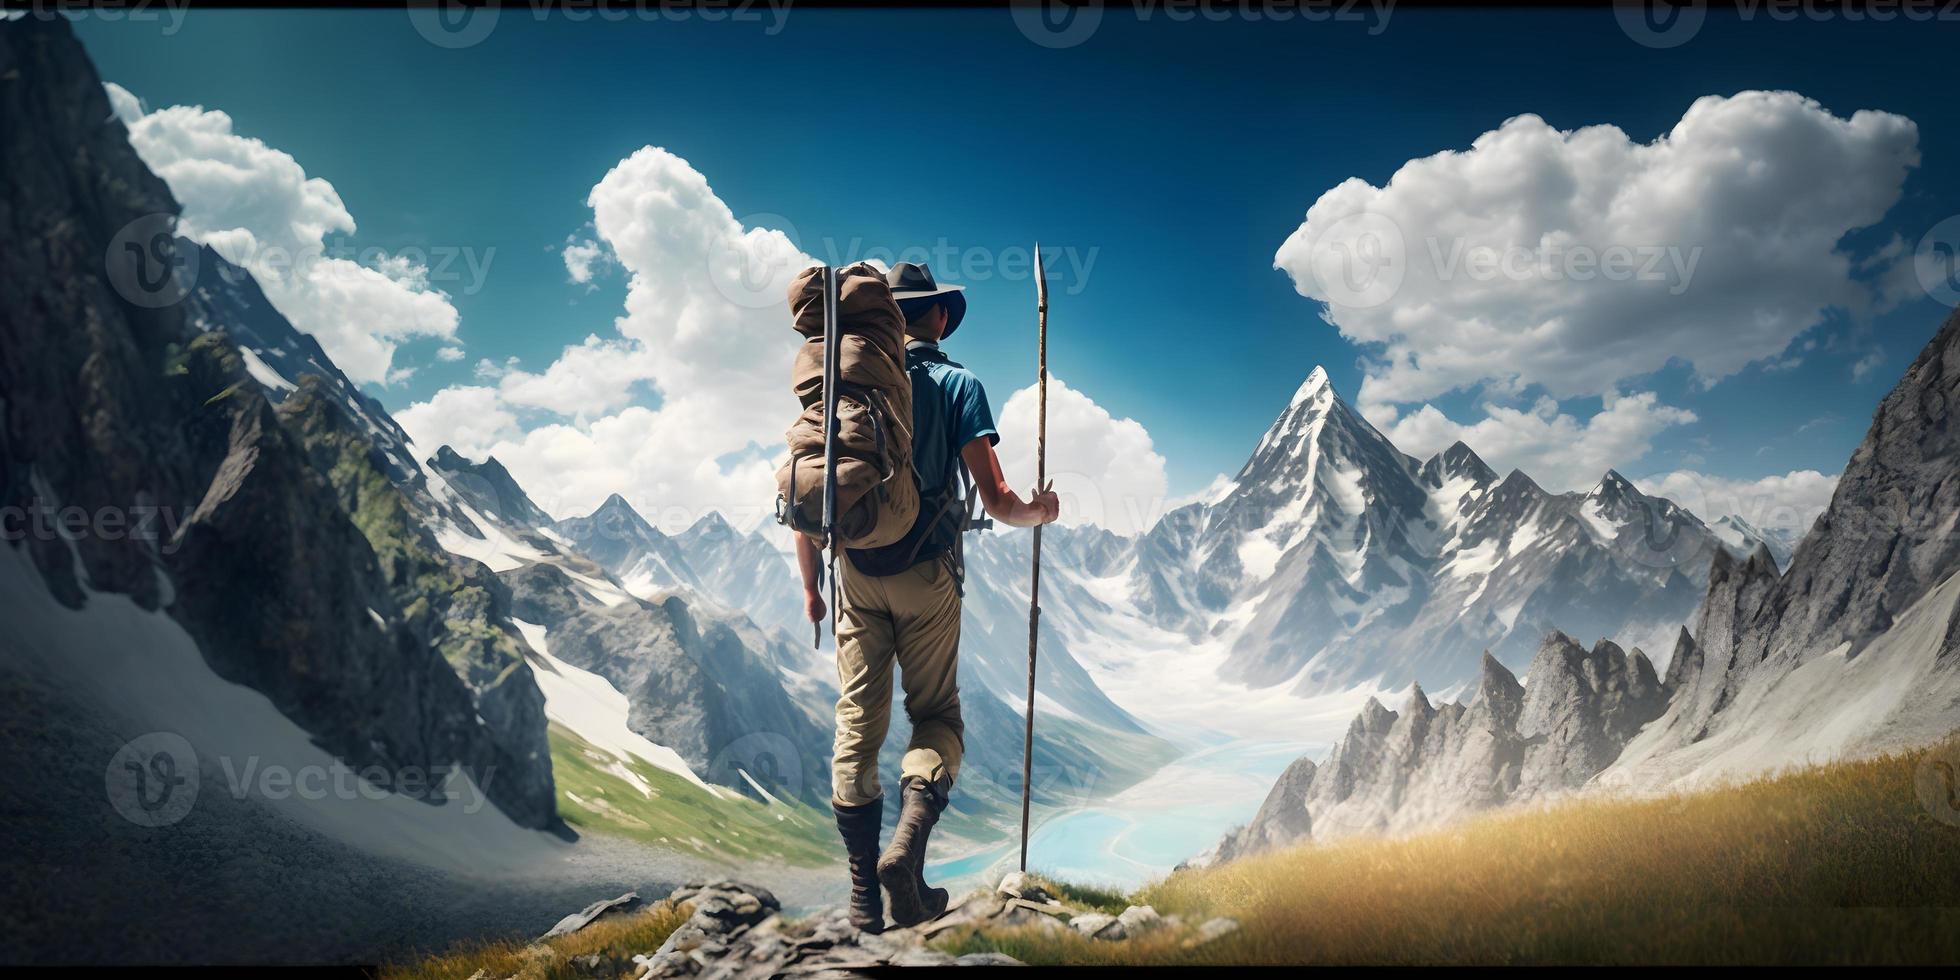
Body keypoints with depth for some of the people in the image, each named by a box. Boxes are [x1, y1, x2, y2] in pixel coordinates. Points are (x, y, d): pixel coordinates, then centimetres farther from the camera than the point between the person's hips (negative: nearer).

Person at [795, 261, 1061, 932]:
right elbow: (996, 501, -8)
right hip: (927, 574, -3)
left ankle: (864, 892, 9)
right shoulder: (956, 385, -1)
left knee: (857, 721, 8)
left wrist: (811, 586, 16)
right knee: (936, 715, 9)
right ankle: (907, 849, -14)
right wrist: (1039, 512, 14)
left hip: (856, 572, 3)